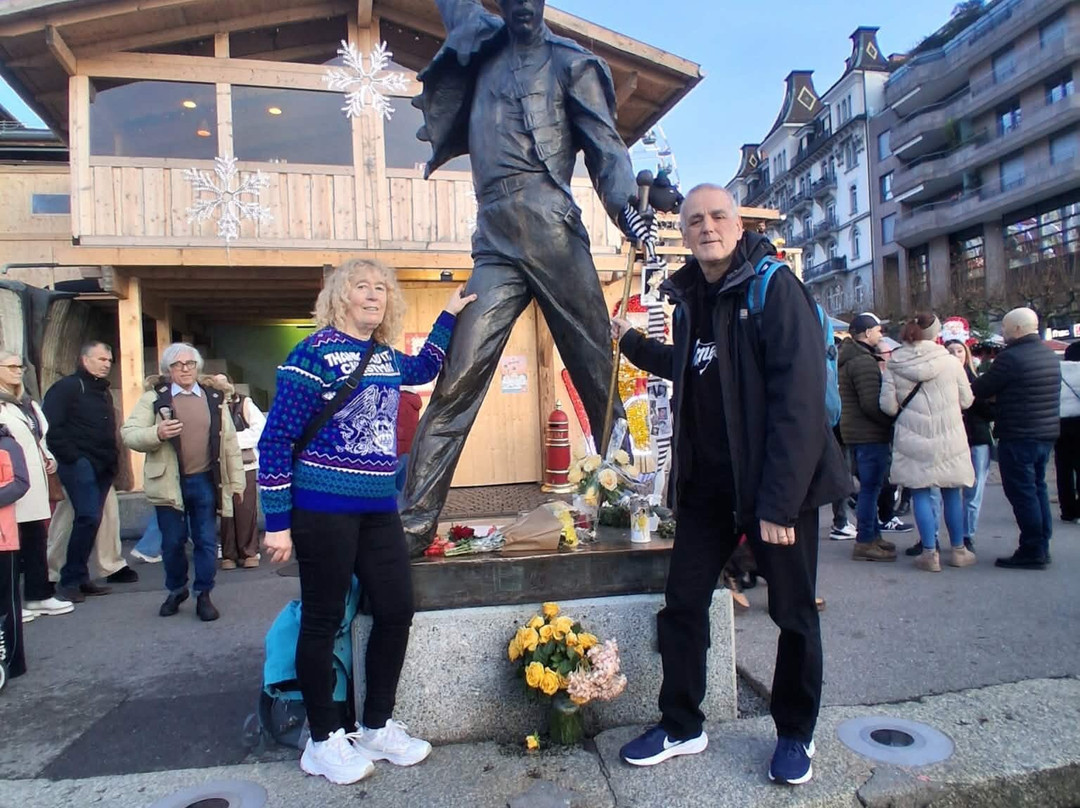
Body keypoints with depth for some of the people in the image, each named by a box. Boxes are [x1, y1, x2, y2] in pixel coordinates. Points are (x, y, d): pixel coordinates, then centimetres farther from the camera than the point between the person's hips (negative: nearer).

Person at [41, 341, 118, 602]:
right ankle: (70, 580, -3)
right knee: (89, 518, -14)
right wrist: (70, 456, -15)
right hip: (79, 464, -8)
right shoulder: (67, 387, -5)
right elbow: (50, 426, -13)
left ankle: (80, 577, 17)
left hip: (102, 467, 8)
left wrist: (113, 460, 11)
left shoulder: (104, 392, 20)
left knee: (90, 520, 9)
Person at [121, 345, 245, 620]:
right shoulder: (154, 397, 0)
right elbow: (128, 434, -4)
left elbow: (229, 441, 6)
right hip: (169, 483, -1)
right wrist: (156, 434, -24)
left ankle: (203, 595, 20)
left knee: (207, 541, 5)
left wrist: (236, 480, 4)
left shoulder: (214, 397, 6)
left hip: (205, 481, 1)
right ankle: (176, 590, 32)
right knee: (172, 542, 10)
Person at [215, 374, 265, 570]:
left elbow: (260, 426, -4)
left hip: (245, 464, 0)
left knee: (247, 510, 0)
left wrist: (235, 439, -9)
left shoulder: (245, 403, 6)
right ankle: (228, 554, 12)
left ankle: (249, 552, 9)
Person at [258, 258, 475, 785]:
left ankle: (377, 727, 28)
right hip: (322, 510, -7)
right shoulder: (315, 353, -10)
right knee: (324, 620, 5)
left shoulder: (386, 356, 10)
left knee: (396, 611, 9)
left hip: (378, 510, 7)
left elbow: (422, 371, 34)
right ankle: (324, 740, 23)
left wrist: (449, 316, 25)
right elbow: (276, 440, -11)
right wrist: (277, 522, -13)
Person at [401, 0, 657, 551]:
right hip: (494, 242, 3)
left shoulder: (568, 61, 14)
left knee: (598, 372, -3)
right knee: (457, 381, -7)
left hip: (552, 231, -2)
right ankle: (414, 522, -5)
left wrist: (626, 205, -15)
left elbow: (605, 145, 2)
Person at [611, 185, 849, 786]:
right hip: (707, 483, 6)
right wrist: (630, 341, 23)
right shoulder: (689, 298, 9)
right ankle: (682, 727, 28)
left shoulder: (775, 287, -12)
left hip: (778, 484, -6)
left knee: (794, 613, 9)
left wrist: (779, 503, -23)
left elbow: (799, 398, -19)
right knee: (682, 604, 9)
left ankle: (796, 735, 31)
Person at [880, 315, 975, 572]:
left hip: (913, 438, 0)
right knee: (952, 492, 13)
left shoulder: (894, 365, -5)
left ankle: (930, 553, 6)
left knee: (920, 493, 7)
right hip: (948, 437, 0)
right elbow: (966, 400, 1)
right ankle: (958, 550, 25)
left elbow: (888, 405, -7)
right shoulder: (949, 361, -6)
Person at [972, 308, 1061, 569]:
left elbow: (979, 390, -11)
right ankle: (1042, 547, 23)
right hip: (1047, 433, 9)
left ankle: (1032, 551, 2)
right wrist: (998, 395, 16)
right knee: (1037, 488, 16)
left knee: (1022, 493, -2)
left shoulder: (1010, 357, -17)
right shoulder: (1050, 355, 12)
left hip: (1018, 436, -9)